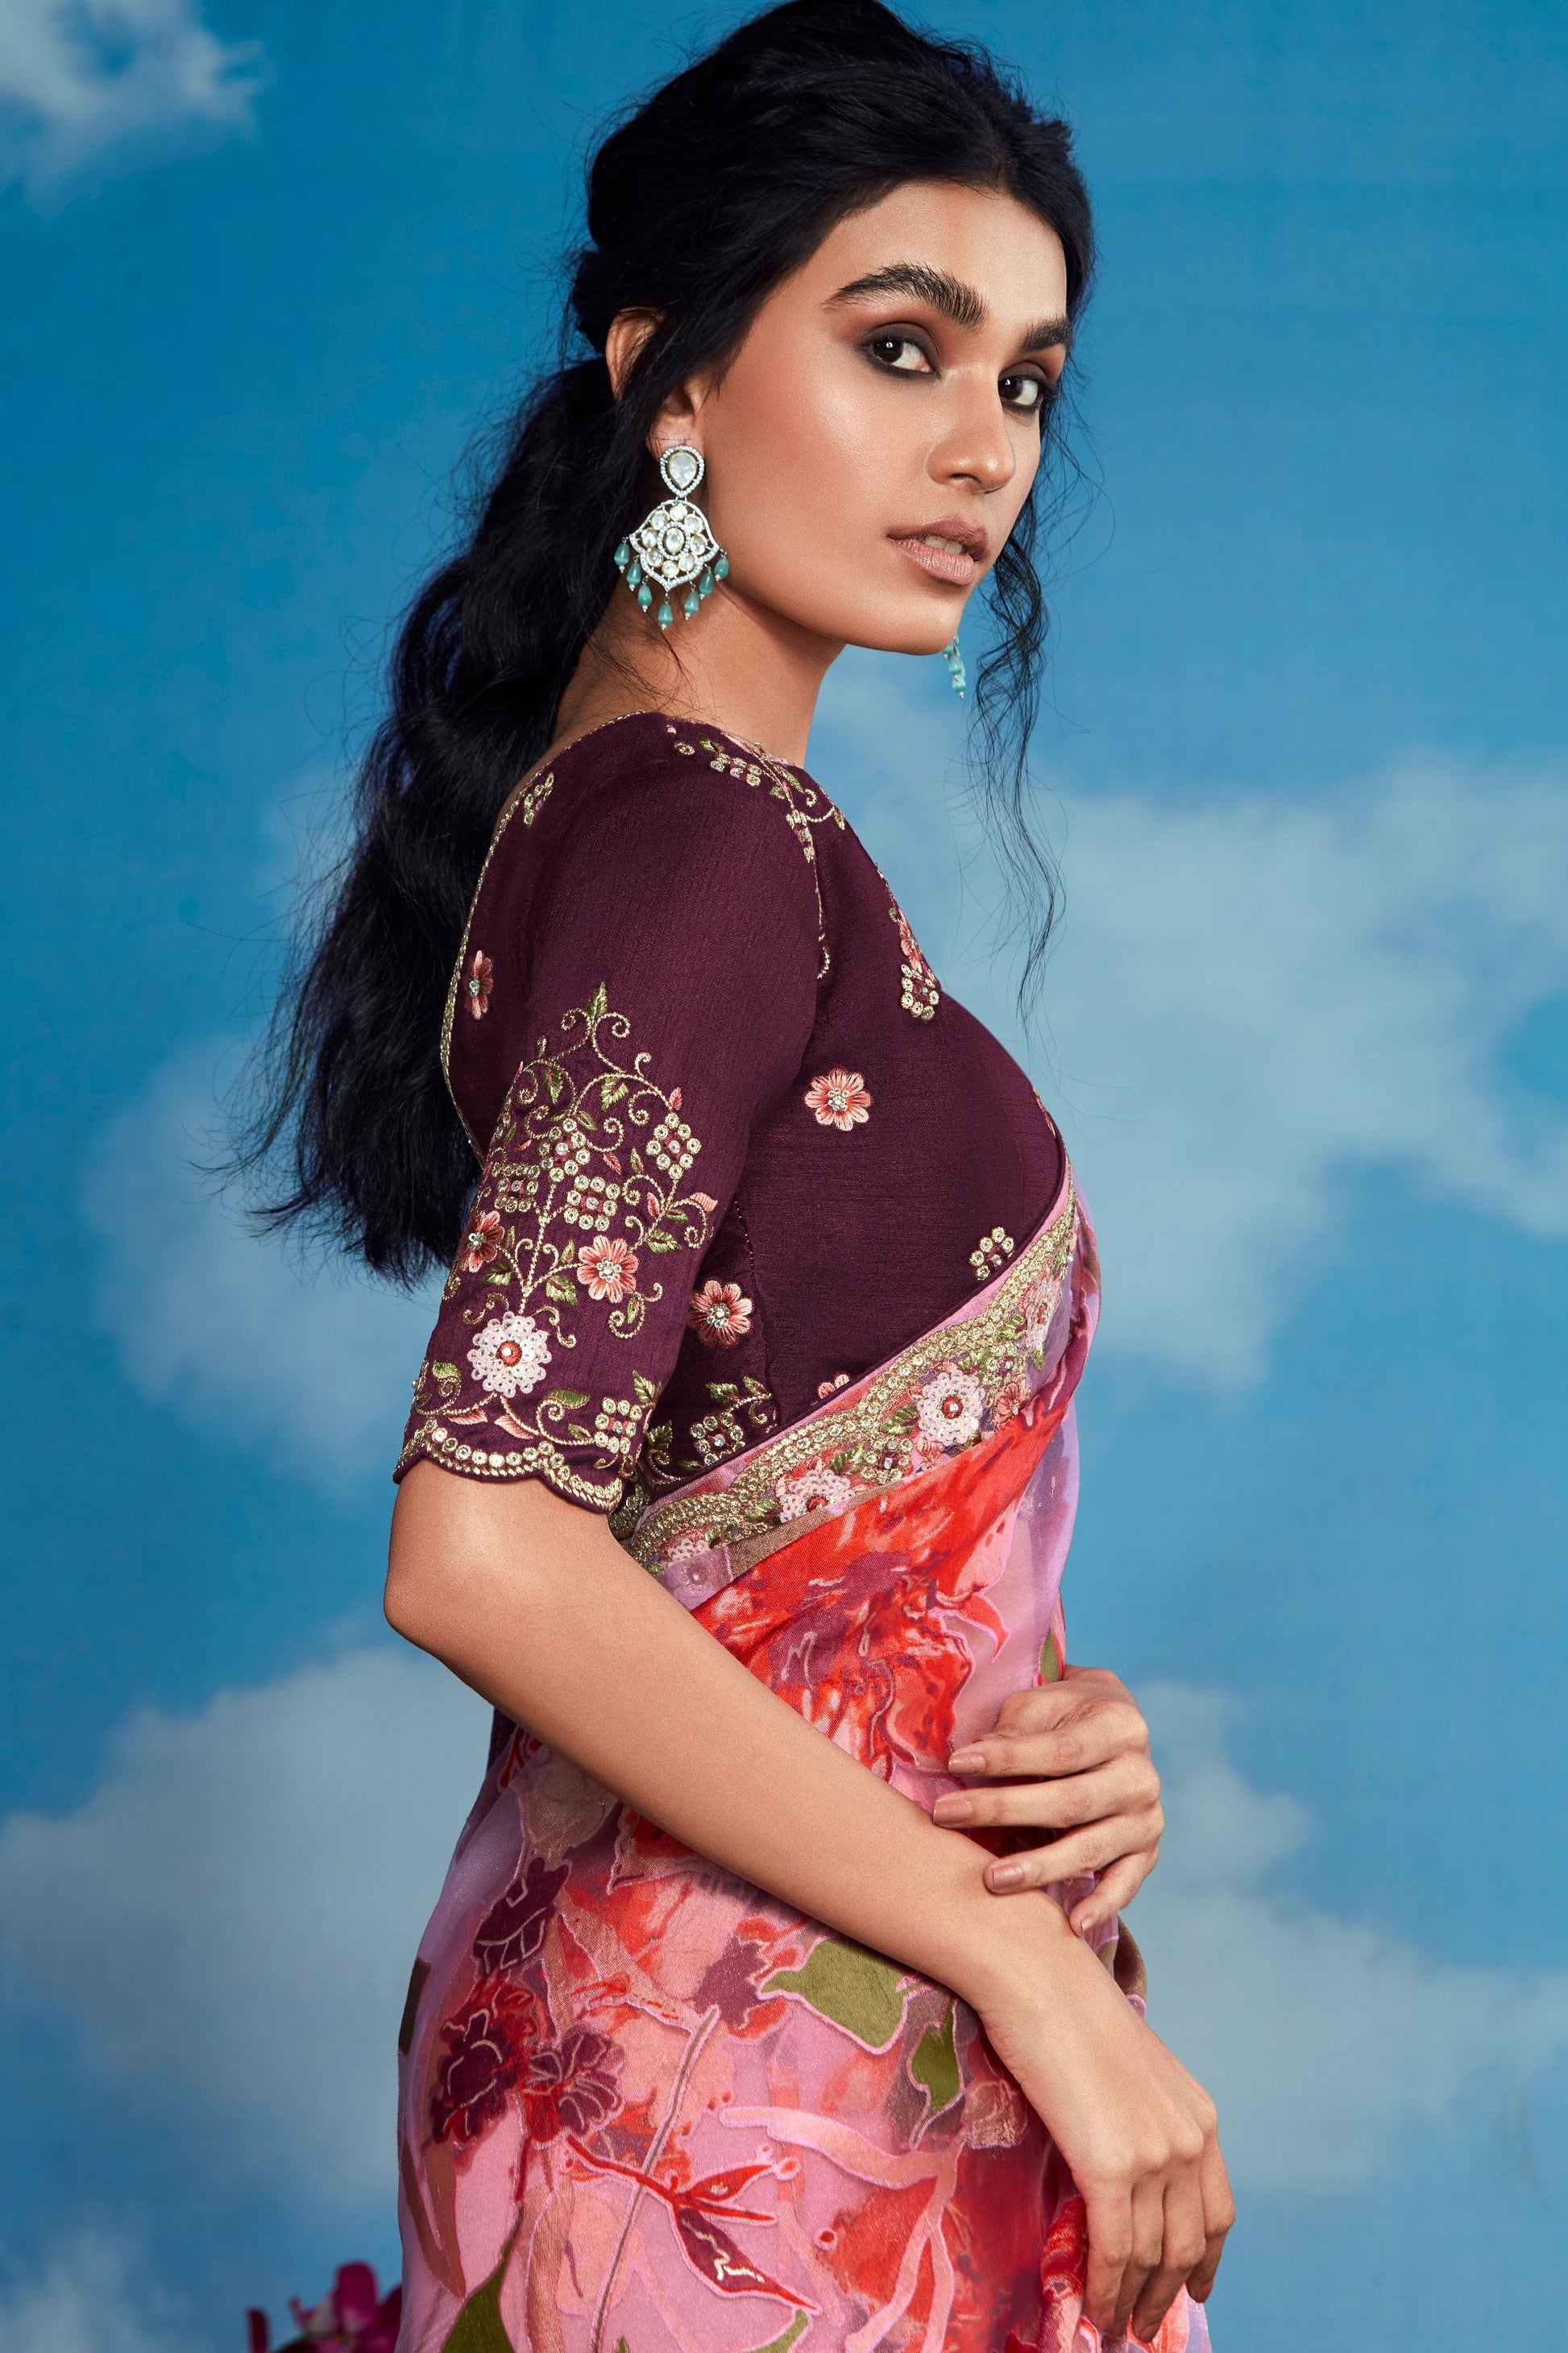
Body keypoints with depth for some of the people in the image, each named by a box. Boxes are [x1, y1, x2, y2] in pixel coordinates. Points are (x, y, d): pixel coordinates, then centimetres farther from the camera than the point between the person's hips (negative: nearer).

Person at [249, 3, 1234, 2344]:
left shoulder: (598, 802, 9)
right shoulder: (712, 842, -18)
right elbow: (483, 1547, -26)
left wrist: (1051, 1711, -6)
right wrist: (1034, 1965, -20)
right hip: (775, 2077, -9)